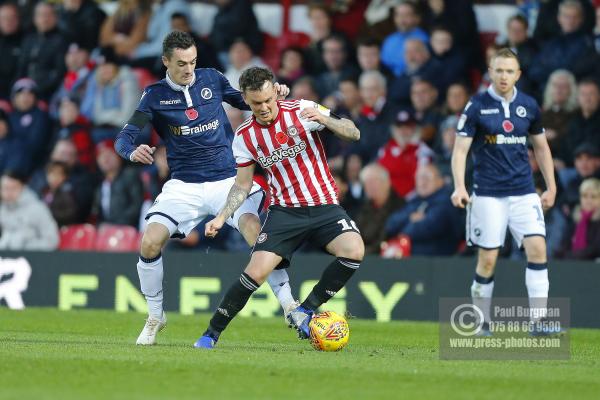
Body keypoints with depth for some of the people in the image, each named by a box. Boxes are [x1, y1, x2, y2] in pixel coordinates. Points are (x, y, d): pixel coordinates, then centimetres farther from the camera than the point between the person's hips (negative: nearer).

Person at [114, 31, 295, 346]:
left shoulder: (212, 80, 4)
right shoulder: (155, 95, 0)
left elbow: (247, 102, 17)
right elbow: (124, 138, -5)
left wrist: (273, 93, -4)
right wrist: (132, 151, -29)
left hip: (228, 178, 0)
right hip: (184, 186, 1)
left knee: (257, 231, -26)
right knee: (149, 243, -16)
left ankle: (289, 306, -15)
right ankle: (155, 316, 8)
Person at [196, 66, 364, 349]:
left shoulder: (302, 111, -8)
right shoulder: (244, 136, -1)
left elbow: (353, 134, -7)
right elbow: (242, 185, 10)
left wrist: (325, 119, -27)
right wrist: (222, 217, -4)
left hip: (324, 206, 0)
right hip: (284, 210, 0)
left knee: (354, 251, -27)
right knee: (257, 271, -17)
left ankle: (304, 312, -9)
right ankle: (212, 333, 0)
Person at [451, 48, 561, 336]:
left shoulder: (529, 106, 7)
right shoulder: (476, 106, -4)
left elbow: (541, 147, 18)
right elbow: (460, 150, -7)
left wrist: (551, 187, 14)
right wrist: (459, 187, -21)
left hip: (524, 191, 3)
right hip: (488, 194, -3)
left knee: (537, 248, -13)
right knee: (488, 259, -3)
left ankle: (540, 321, -11)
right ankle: (482, 322, 13)